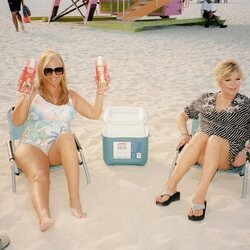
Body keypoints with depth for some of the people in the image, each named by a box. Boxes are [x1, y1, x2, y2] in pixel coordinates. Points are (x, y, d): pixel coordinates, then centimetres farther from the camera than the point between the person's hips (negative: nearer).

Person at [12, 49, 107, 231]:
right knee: (39, 176, -35)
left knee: (67, 137, -36)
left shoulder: (71, 96, 14)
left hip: (59, 150, 1)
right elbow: (17, 121, -7)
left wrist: (100, 92, -1)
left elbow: (95, 114, 11)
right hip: (32, 148, -1)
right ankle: (44, 217, -60)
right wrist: (26, 97, -20)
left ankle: (75, 199, -39)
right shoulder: (33, 94, 5)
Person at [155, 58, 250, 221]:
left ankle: (200, 198, -43)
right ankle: (171, 188, -37)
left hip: (227, 157, -2)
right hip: (203, 153, 2)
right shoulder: (206, 99, 15)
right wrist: (185, 134, 4)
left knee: (214, 139, -36)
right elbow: (183, 116, 22)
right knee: (200, 136, -34)